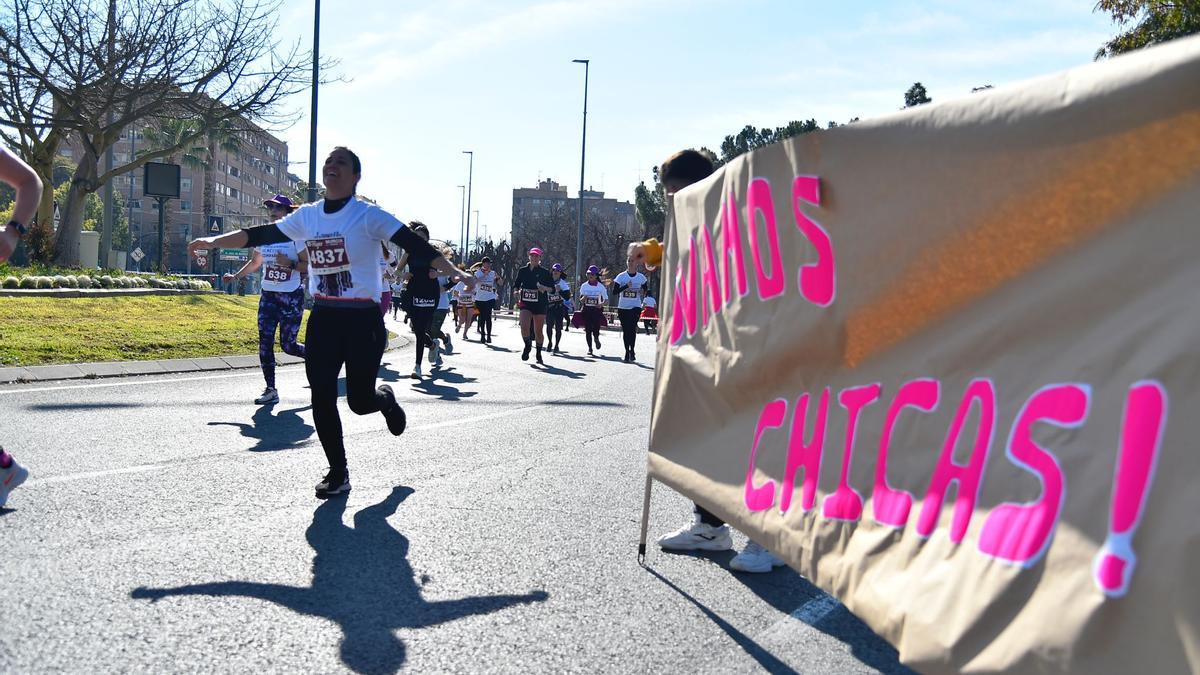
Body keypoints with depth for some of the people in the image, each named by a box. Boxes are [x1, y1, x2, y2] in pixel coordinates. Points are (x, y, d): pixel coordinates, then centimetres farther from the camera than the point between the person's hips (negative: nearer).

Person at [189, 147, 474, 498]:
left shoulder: (369, 216, -9)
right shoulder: (307, 216, 6)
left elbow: (415, 245, -15)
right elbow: (260, 235, 9)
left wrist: (455, 272, -24)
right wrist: (213, 241, 3)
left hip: (363, 319, -4)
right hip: (323, 318, 5)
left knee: (359, 401, -1)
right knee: (322, 399, 1)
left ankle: (385, 399, 37)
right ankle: (338, 473, 16)